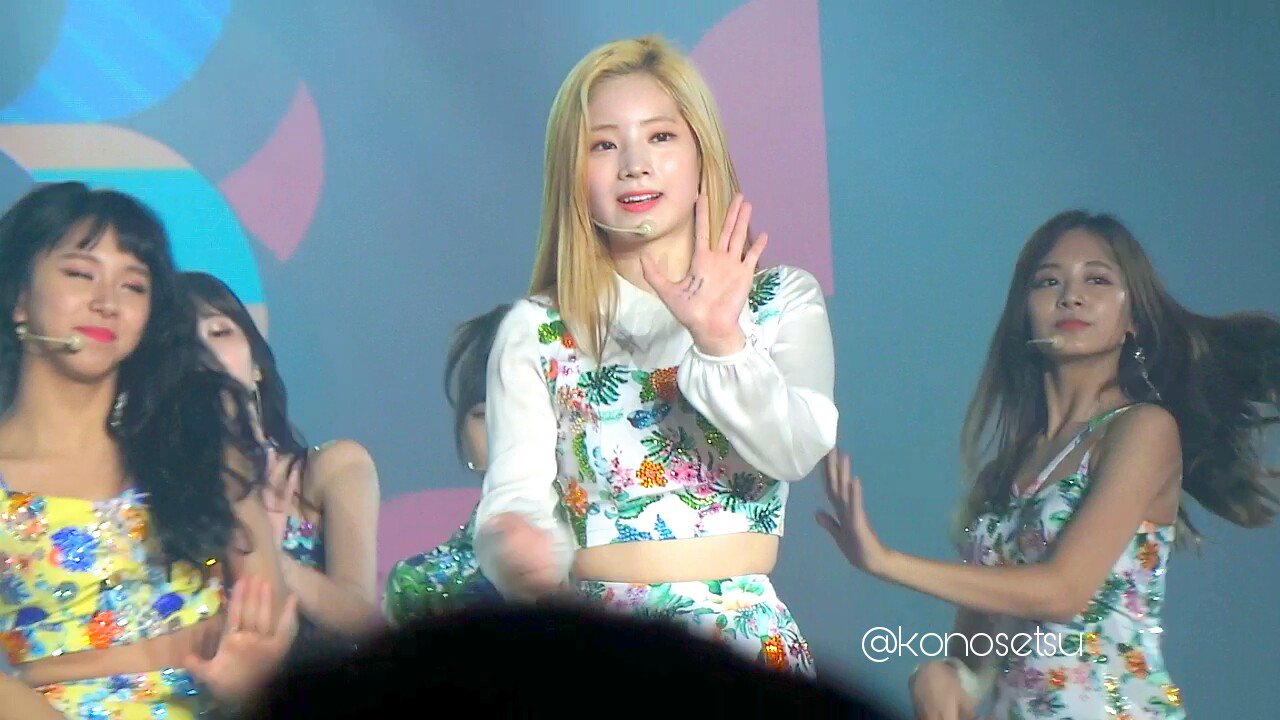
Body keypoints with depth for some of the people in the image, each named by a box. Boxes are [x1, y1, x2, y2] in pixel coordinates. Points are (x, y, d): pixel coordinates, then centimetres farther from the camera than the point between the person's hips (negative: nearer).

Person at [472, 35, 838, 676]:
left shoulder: (783, 301, 8)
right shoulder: (533, 330, 6)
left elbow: (798, 452, -6)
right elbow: (516, 494, -4)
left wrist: (722, 343, -21)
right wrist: (517, 553, -25)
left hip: (745, 631, -1)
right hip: (595, 639, 1)